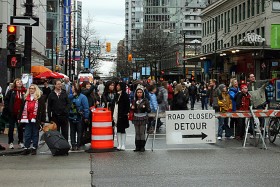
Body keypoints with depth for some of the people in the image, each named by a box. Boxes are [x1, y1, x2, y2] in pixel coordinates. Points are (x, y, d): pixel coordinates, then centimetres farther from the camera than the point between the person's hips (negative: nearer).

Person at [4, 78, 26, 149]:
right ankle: (11, 142, 15)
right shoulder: (11, 91, -1)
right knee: (11, 127, 7)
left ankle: (21, 142, 19)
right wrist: (8, 108, -6)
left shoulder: (25, 91, -2)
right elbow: (6, 100, 2)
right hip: (12, 113, 0)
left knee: (20, 127, 9)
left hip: (20, 113, 0)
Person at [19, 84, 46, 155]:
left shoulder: (40, 97, -1)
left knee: (35, 134, 6)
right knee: (27, 134, 4)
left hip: (36, 119, -4)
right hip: (27, 119, 4)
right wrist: (20, 118, 11)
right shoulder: (26, 97, 13)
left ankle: (34, 148, 12)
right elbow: (22, 108, 16)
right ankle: (26, 148, 8)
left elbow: (43, 109, -4)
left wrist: (42, 120, -9)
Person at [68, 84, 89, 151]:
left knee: (79, 132, 2)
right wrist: (73, 95, -17)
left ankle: (78, 145, 9)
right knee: (72, 132, 8)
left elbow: (86, 108, -10)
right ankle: (73, 145, 14)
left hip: (79, 118, -5)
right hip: (72, 117, 5)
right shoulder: (71, 96, 7)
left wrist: (86, 117, -12)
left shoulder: (82, 97, -9)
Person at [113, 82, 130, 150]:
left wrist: (126, 113, -18)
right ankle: (119, 145, 10)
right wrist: (114, 114, 11)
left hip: (122, 115, -7)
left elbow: (127, 105, -11)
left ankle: (123, 145, 3)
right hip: (117, 114, 7)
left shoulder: (125, 95, -8)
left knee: (122, 129, -2)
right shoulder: (117, 94, 14)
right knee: (118, 130, 7)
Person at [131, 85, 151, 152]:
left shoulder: (145, 100, -3)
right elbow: (132, 110, 19)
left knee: (142, 133, -4)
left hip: (143, 118, -4)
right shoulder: (134, 101, 9)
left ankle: (142, 147, 4)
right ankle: (137, 146, 11)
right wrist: (132, 108, -3)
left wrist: (145, 108, -25)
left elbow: (149, 110, -7)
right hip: (136, 118, 4)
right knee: (137, 133, 6)